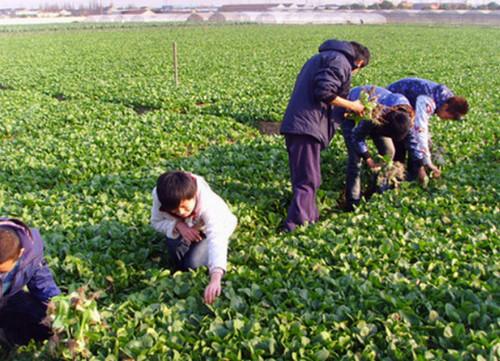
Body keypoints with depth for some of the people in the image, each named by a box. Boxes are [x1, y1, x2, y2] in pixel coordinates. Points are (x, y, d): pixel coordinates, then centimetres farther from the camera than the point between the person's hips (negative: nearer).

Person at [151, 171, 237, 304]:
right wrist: (178, 225, -40)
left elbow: (216, 239, -58)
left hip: (217, 227, -3)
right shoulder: (160, 195, -34)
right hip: (186, 226, 3)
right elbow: (156, 222, -16)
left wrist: (215, 280, -73)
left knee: (192, 263, -21)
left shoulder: (207, 204, -46)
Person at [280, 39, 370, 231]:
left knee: (302, 179, 15)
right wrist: (352, 106, -4)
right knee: (308, 181, -9)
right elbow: (324, 92, -17)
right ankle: (295, 226, -12)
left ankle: (310, 218, 25)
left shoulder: (321, 57, 26)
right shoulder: (340, 61, -4)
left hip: (295, 124, 10)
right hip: (307, 126, -10)